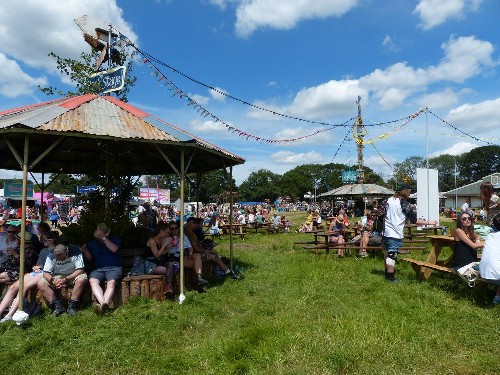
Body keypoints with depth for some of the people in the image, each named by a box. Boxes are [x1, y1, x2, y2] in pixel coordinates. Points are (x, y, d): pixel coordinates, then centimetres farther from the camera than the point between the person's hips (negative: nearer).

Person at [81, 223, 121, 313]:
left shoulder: (114, 239, 11)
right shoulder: (93, 242, 24)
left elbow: (114, 249, -8)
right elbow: (83, 247, 38)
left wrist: (104, 238, -7)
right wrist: (86, 251, 16)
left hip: (114, 268, -3)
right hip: (99, 269, 3)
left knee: (111, 282, -35)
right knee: (92, 280, -32)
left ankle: (104, 305, -53)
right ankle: (103, 304, -49)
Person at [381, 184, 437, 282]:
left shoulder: (389, 200, 6)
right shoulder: (404, 204, -13)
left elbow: (380, 212, 11)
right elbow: (415, 220, -11)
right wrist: (429, 222, -3)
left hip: (386, 232, 7)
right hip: (395, 234, -7)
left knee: (387, 253, 18)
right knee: (392, 255, -2)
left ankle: (387, 273, 33)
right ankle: (390, 277, 4)